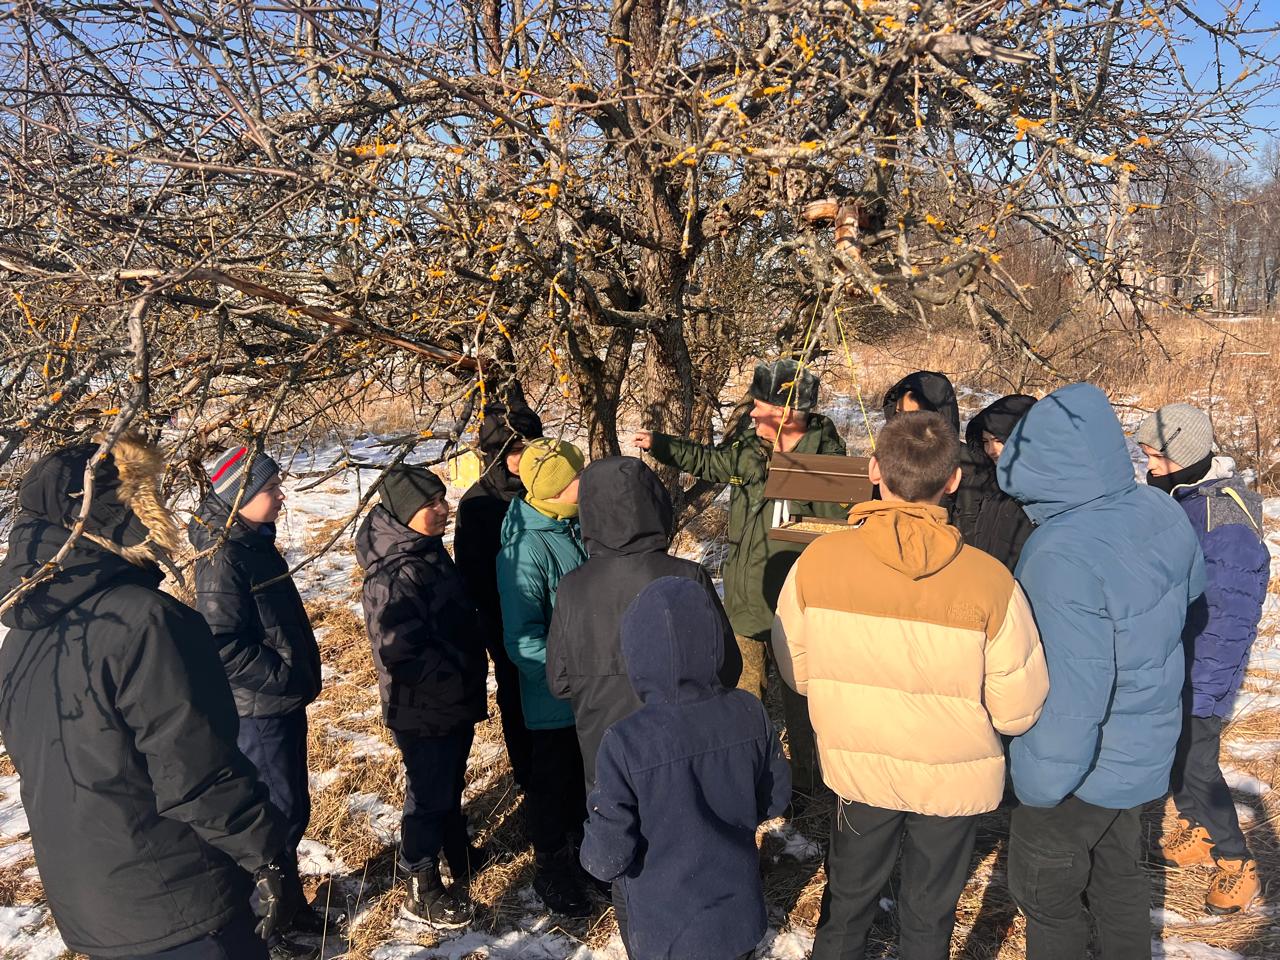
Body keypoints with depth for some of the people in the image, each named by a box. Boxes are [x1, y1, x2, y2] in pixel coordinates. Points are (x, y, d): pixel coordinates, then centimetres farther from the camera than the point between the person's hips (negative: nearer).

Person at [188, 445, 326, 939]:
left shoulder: (255, 541, 8)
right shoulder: (223, 557, -21)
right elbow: (224, 646, -25)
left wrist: (301, 676, 14)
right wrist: (287, 679, -19)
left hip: (283, 699, 9)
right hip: (259, 710, -9)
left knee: (291, 808, 19)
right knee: (281, 814, 1)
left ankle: (288, 904, 34)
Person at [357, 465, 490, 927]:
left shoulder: (429, 552, 2)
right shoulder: (394, 576, -28)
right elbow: (401, 652, -30)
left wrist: (470, 672, 11)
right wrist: (455, 680, -21)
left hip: (454, 702, 9)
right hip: (423, 712, -8)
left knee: (450, 785, 26)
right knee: (429, 796, 9)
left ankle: (458, 853, 47)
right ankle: (423, 892, 28)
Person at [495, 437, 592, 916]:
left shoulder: (575, 528, -3)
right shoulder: (524, 550, -26)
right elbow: (522, 641, -25)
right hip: (553, 695, -7)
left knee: (586, 773, 24)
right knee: (552, 781, 14)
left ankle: (580, 847, 46)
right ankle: (551, 869, 36)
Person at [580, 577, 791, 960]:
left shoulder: (626, 743, -30)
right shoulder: (749, 714, -17)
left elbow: (607, 858, -23)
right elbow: (775, 797, -1)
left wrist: (594, 854, -1)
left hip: (663, 929, -3)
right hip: (738, 912, 3)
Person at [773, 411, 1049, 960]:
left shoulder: (816, 561, -19)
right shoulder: (990, 581, -23)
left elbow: (796, 669, -5)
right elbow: (1018, 710, -15)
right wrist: (953, 702, 6)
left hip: (857, 768, 1)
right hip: (955, 779, -1)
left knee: (847, 899, 25)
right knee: (929, 914, 22)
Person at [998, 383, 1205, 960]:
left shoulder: (1063, 560, -36)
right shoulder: (1160, 511, -10)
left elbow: (1069, 699, -34)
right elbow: (1191, 584, 12)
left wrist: (1038, 782, -20)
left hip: (1084, 765, -7)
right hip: (1147, 749, 8)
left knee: (1048, 898, 16)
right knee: (1119, 879, 28)